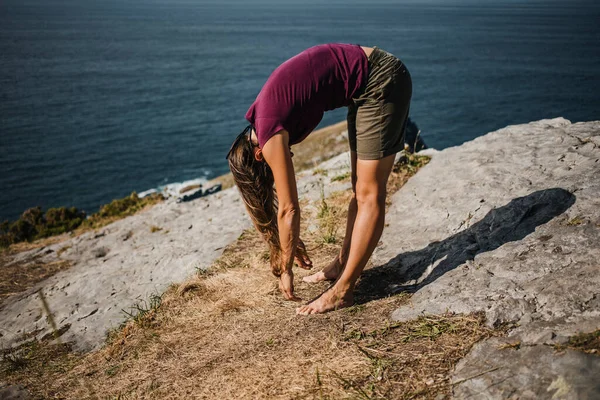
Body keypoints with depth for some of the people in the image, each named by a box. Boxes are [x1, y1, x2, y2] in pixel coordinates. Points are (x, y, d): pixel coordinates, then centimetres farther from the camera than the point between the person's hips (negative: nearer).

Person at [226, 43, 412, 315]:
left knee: (369, 194, -6)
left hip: (382, 81, -9)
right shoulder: (261, 118, 8)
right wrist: (291, 242, 24)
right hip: (372, 81, 9)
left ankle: (342, 291, 0)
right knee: (360, 187, 15)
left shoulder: (270, 135, -17)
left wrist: (286, 269, 1)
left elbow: (288, 209, -10)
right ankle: (344, 263, 28)